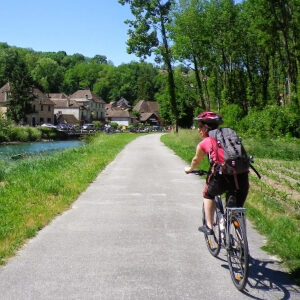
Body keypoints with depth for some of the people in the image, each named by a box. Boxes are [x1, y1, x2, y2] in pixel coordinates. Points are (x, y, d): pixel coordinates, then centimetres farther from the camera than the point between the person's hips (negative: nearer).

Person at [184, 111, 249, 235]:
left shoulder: (204, 143, 13)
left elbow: (196, 161, 32)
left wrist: (189, 169, 53)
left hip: (223, 176, -4)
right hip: (242, 176, 4)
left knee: (208, 195, 27)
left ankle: (209, 226, 23)